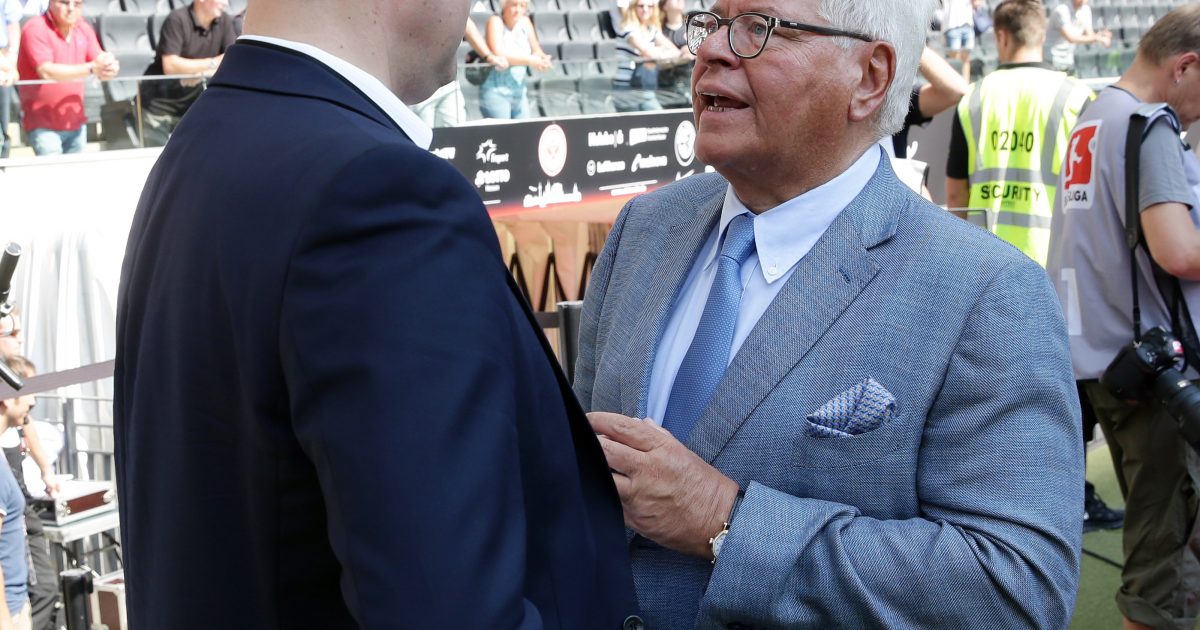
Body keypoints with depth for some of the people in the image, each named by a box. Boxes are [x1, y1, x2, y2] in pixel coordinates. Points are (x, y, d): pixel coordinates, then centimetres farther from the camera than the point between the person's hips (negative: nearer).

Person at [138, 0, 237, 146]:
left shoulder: (225, 22, -3)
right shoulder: (177, 20, -18)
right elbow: (170, 66, -26)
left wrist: (202, 74, -24)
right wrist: (214, 62, -21)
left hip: (190, 106, 5)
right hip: (158, 105, -4)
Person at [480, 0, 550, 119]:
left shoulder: (525, 22, 8)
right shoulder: (495, 21, -8)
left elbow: (537, 52, 9)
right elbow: (498, 55, -21)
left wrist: (542, 60, -15)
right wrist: (529, 60, -23)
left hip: (519, 92, 6)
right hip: (496, 92, -6)